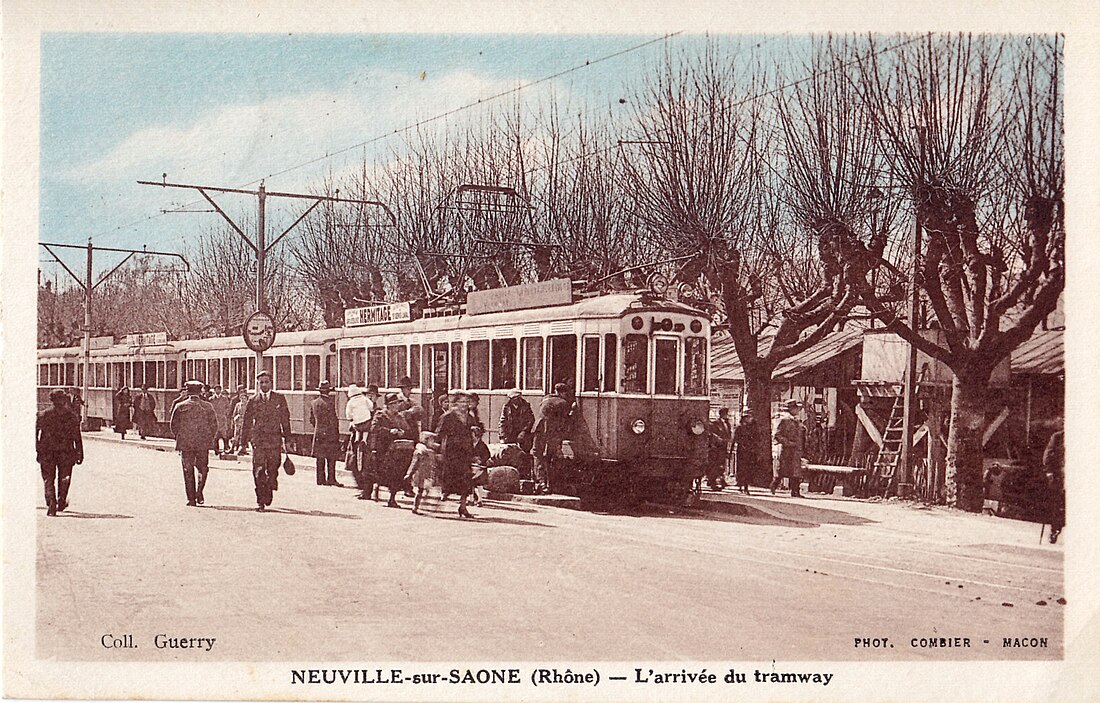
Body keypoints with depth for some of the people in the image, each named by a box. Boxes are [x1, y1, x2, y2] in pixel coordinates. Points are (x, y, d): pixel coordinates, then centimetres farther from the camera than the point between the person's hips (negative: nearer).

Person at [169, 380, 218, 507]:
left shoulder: (180, 406, -2)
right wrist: (210, 439, 13)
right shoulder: (207, 406, -1)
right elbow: (214, 425, 2)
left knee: (188, 471, 7)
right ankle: (199, 493, -1)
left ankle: (191, 498, 6)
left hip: (185, 444, 0)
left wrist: (178, 438, 17)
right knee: (203, 469, 15)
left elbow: (173, 425, 3)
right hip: (203, 444, 0)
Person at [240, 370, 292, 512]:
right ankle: (260, 501, -3)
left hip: (275, 439, 0)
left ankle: (268, 494, 30)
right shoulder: (252, 401, 7)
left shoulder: (279, 399, 7)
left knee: (273, 471, 4)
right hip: (258, 439, 0)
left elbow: (285, 419, 8)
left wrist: (287, 439, 4)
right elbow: (246, 422, 10)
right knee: (259, 471, -7)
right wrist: (244, 443, 7)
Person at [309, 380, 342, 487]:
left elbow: (311, 420, 13)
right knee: (331, 458, -1)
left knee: (320, 458, 8)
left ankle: (321, 479, 9)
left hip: (318, 434, 6)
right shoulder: (329, 402, -12)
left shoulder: (313, 403, 8)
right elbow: (333, 420, -12)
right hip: (330, 434, -6)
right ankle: (331, 479, -3)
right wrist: (336, 432, -4)